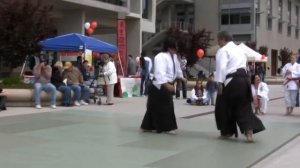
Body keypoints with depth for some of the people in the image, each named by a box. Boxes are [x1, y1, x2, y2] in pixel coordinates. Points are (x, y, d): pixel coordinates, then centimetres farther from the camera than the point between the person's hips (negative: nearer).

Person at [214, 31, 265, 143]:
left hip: (232, 81, -8)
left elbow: (221, 67, -14)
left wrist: (220, 83, -15)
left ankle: (227, 132, 20)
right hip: (244, 79, 8)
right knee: (244, 106, 9)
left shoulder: (223, 50, -4)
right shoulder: (240, 49, 23)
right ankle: (249, 132, -5)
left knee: (224, 107, 9)